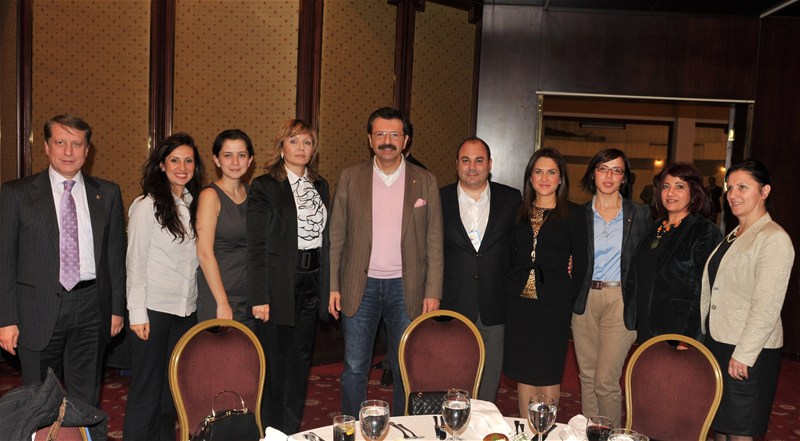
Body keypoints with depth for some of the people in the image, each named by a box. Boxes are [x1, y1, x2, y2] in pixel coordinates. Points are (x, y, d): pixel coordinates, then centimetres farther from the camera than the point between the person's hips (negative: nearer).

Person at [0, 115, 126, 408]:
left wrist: (117, 308, 6)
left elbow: (116, 254, 8)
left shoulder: (108, 194, 5)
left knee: (86, 402, 12)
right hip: (39, 310, -1)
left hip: (91, 308, 2)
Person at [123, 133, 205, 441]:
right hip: (154, 309, -6)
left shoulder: (194, 205, 9)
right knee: (147, 388, 3)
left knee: (173, 386, 14)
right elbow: (135, 262, -8)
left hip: (186, 310, 6)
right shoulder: (146, 206, -7)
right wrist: (137, 312, -12)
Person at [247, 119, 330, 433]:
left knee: (300, 362, 14)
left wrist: (329, 287, 8)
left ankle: (292, 431, 28)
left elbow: (326, 238, 13)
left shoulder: (320, 186, 11)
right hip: (278, 285, -5)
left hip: (312, 284, 5)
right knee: (273, 364, 5)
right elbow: (256, 246, -10)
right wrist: (259, 297, -15)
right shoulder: (264, 186, -6)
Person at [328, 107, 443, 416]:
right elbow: (336, 236, 3)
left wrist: (433, 291, -3)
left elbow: (434, 241, 2)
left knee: (406, 369, 10)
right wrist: (333, 286, -2)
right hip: (360, 286, 0)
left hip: (406, 287, 0)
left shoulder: (425, 182, 2)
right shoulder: (350, 177, 2)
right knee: (354, 368, 8)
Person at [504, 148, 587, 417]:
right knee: (523, 372, 9)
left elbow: (580, 261, -1)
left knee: (548, 374, 3)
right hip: (519, 301, 3)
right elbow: (510, 256, 13)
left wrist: (569, 296, -6)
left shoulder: (574, 214, 1)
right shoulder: (519, 213, 11)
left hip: (554, 304, -3)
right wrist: (512, 287, 1)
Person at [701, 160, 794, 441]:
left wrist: (743, 355, -20)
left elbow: (767, 306, -19)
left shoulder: (774, 239, -13)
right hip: (717, 343, 8)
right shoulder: (733, 236, 13)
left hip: (749, 353, -8)